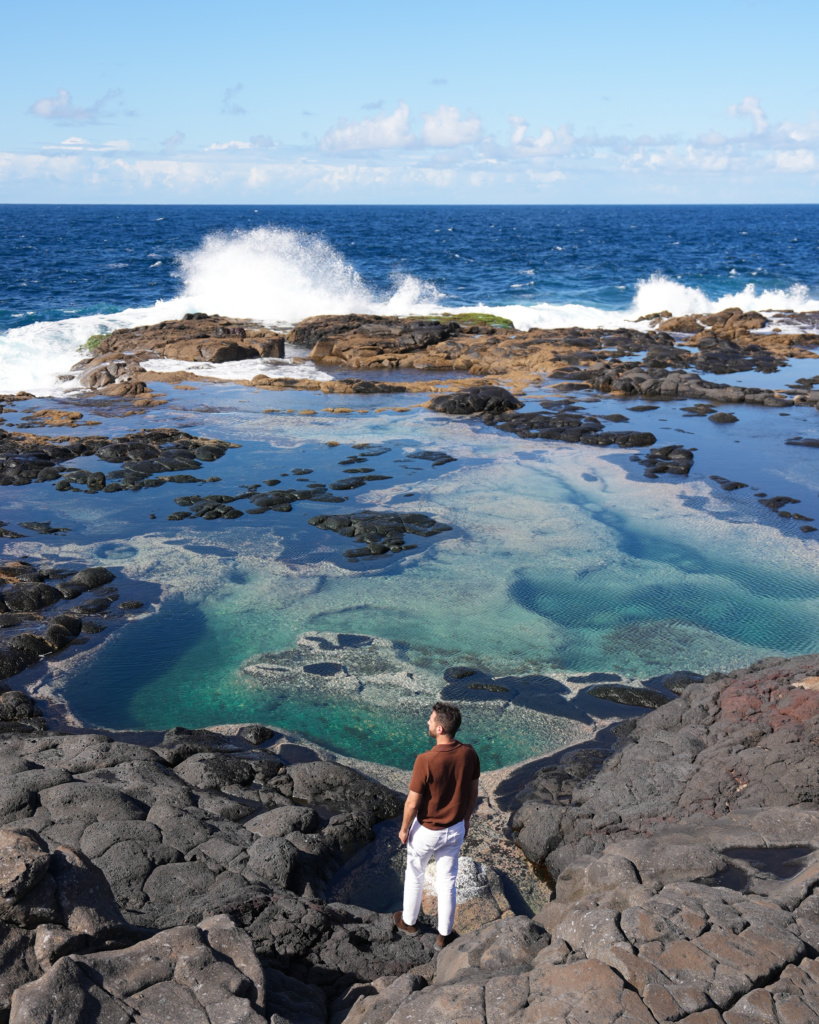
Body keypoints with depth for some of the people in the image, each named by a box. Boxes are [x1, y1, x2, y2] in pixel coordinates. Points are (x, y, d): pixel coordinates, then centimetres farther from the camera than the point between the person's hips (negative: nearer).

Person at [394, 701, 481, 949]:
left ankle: (409, 921, 45)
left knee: (414, 876, 23)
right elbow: (473, 792, -1)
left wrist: (404, 829, -4)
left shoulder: (425, 761, -33)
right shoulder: (469, 754, -16)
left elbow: (413, 802, -22)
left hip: (426, 831, -4)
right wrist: (466, 819, 16)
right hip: (455, 829, 4)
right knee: (447, 881, 20)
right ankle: (443, 935, 33)